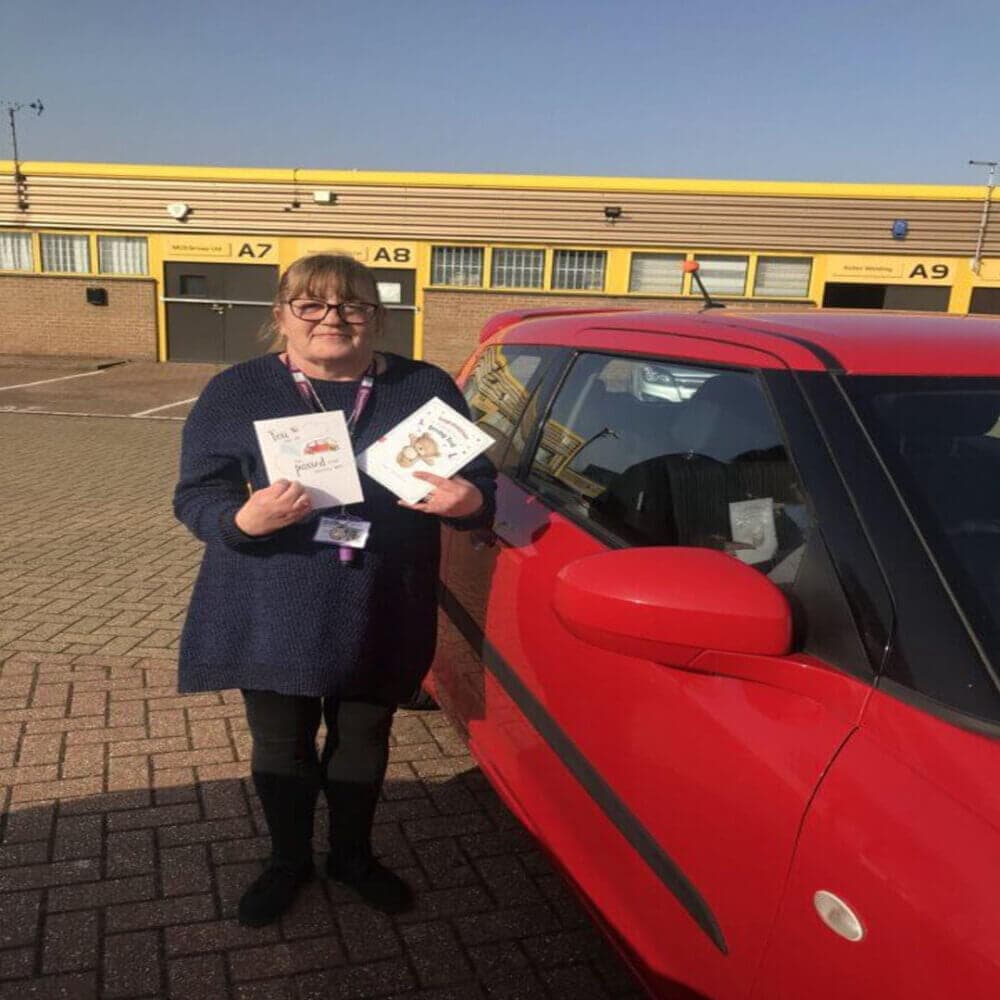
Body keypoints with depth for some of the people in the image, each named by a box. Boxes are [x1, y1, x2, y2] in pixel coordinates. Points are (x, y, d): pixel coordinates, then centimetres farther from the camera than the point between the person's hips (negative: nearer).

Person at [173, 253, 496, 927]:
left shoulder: (427, 389, -1)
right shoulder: (235, 393, -3)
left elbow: (481, 485, 3)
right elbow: (194, 496, -4)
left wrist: (467, 500, -21)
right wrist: (243, 518, -26)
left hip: (382, 618, 1)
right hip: (272, 618, 0)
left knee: (364, 740, 17)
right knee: (282, 745, 15)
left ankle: (354, 855, 43)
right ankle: (289, 861, 42)